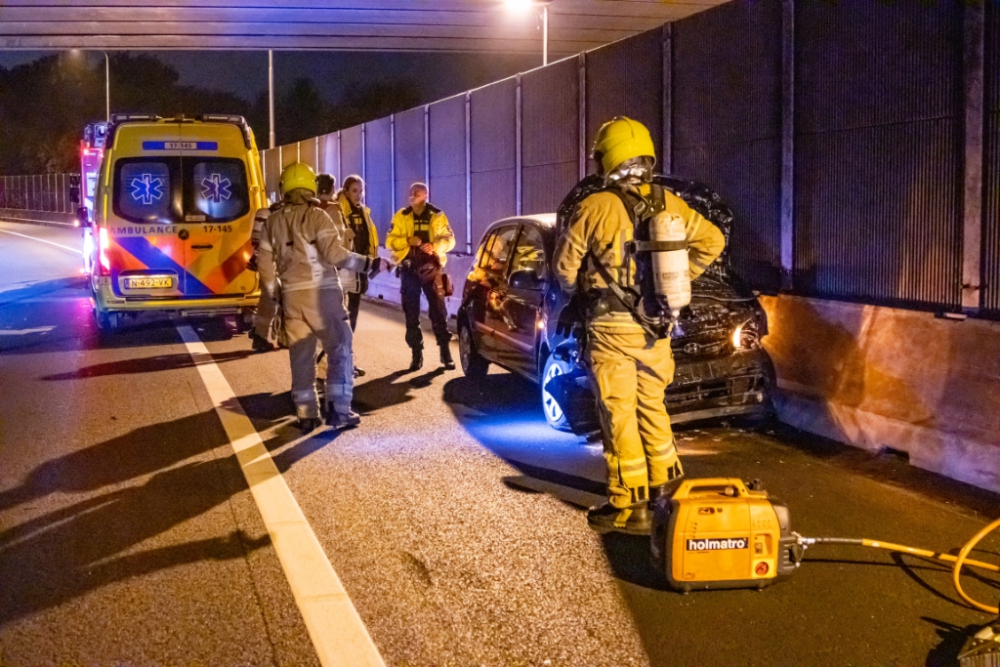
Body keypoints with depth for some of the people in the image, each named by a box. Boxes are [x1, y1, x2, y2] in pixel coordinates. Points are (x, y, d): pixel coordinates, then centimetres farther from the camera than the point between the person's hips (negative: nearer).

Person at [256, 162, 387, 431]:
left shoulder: (273, 221, 9)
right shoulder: (317, 216, -6)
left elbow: (265, 262, 11)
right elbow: (335, 253, -16)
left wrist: (273, 293, 23)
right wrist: (368, 264, -9)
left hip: (291, 295, 5)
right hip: (321, 292, -5)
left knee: (300, 355, 10)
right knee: (340, 348, 3)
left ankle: (306, 414, 11)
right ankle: (339, 410, -1)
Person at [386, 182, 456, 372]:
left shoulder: (437, 216, 3)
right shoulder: (401, 216, 6)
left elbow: (449, 239, 0)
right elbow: (390, 241, 1)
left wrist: (435, 247, -19)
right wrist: (408, 240, -17)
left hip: (430, 267, -2)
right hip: (409, 268, 2)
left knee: (438, 309, -3)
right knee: (411, 312, 3)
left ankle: (445, 351, 4)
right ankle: (416, 353, 9)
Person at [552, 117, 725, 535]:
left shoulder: (595, 208, -13)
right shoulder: (668, 204, 2)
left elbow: (565, 266, -4)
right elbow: (712, 240, 12)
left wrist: (580, 293, 16)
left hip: (612, 329, -5)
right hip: (657, 328, 5)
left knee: (620, 415, 1)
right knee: (652, 407, 20)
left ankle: (629, 507, 5)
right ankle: (666, 485, 30)